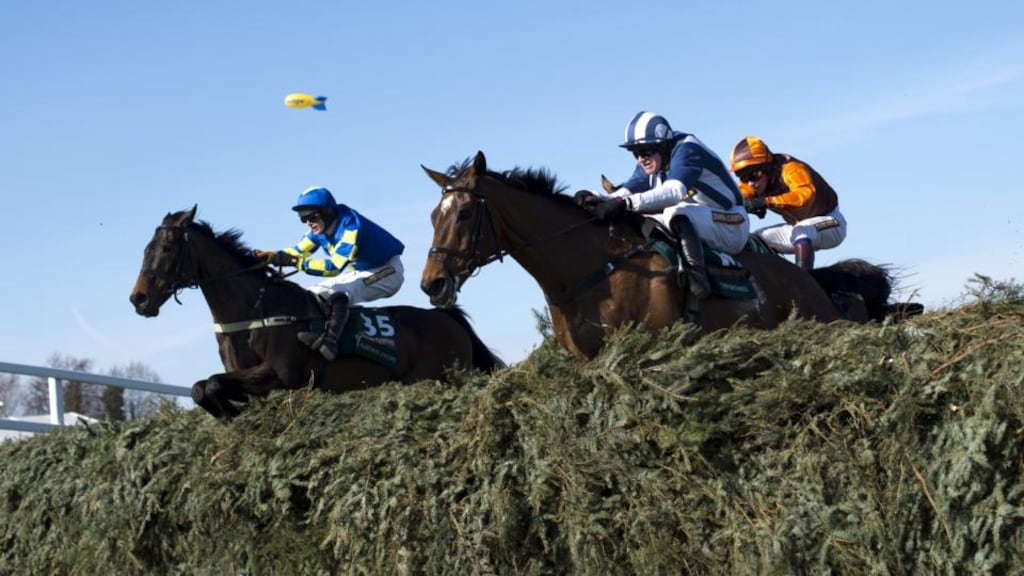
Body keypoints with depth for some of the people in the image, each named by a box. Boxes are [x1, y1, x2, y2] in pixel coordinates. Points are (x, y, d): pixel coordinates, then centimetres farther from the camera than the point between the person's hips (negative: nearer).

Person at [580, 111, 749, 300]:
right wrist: (598, 200, -26)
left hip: (731, 224, -8)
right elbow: (628, 191, -4)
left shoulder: (687, 149, -20)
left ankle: (697, 276, -44)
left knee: (676, 214, -35)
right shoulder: (649, 165, 5)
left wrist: (627, 203, -47)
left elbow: (674, 191, -37)